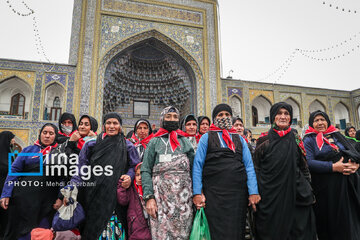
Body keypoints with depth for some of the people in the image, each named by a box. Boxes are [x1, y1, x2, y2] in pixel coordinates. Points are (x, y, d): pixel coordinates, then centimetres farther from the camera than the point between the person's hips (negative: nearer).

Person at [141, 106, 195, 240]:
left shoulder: (185, 142, 17)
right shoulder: (154, 142, 10)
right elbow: (146, 171, 2)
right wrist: (149, 197, -9)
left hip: (184, 195, 2)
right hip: (161, 194, -2)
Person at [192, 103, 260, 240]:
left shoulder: (239, 139, 14)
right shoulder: (206, 138, 5)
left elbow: (249, 166, 8)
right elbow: (197, 166, 0)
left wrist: (253, 192, -1)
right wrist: (197, 192, -8)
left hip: (238, 193, 3)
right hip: (214, 193, -3)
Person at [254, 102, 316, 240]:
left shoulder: (296, 139, 7)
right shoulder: (264, 140, -1)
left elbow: (304, 168, 11)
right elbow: (256, 168, 0)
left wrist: (308, 192, 8)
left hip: (294, 195, 2)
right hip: (270, 196, -2)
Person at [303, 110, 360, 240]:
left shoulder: (337, 135, 14)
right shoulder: (309, 140, -1)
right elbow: (309, 162, -14)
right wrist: (333, 167, -19)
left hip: (347, 184, 5)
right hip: (326, 187, -5)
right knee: (330, 222, 3)